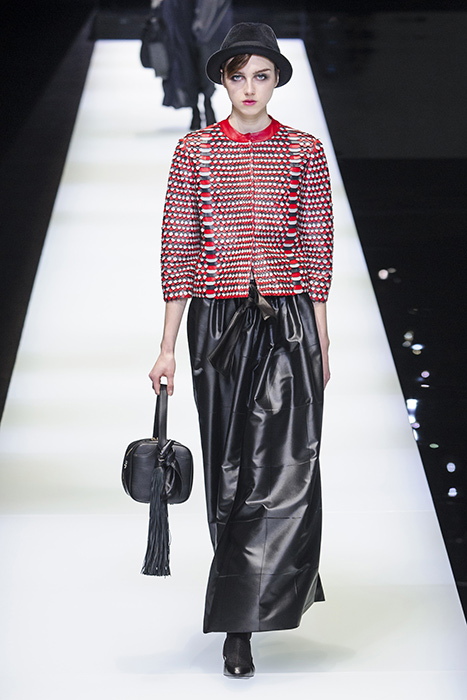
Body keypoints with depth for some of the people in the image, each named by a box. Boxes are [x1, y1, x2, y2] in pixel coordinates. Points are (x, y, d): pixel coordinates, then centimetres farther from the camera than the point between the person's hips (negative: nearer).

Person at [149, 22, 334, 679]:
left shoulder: (304, 151, 4)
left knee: (285, 468, -11)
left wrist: (321, 340, 4)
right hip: (218, 322, 1)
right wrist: (168, 345, -1)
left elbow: (318, 249, 6)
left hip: (289, 324, -1)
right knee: (229, 470, 6)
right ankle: (274, 591, 22)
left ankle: (238, 622, -2)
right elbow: (178, 250, 2)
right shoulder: (196, 150, 4)